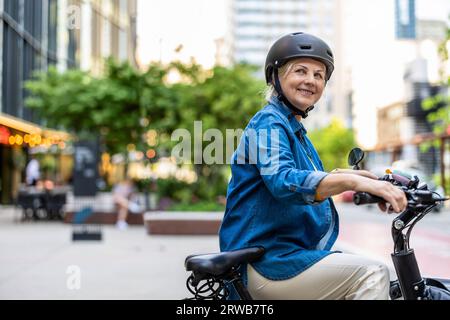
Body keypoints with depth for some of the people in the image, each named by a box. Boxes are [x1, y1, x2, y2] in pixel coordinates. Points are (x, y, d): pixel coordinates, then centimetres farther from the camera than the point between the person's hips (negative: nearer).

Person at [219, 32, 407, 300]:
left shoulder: (295, 127, 18)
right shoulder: (269, 123, -12)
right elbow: (283, 182, -31)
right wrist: (352, 182, -42)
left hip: (293, 252, 10)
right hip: (268, 264, -10)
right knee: (372, 274, -20)